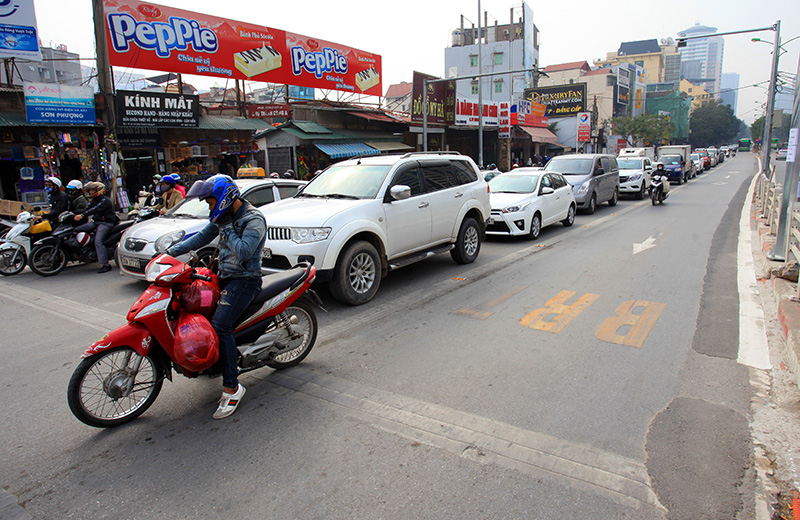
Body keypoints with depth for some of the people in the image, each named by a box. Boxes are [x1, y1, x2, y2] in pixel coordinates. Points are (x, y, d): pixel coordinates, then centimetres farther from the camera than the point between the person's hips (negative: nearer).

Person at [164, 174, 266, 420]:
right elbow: (202, 237, 19)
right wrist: (171, 251, 12)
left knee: (219, 326, -23)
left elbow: (244, 251, -27)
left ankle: (232, 387, -16)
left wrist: (227, 230, -16)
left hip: (244, 280, -9)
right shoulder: (224, 217, 12)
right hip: (224, 276, 10)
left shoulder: (254, 220, -15)